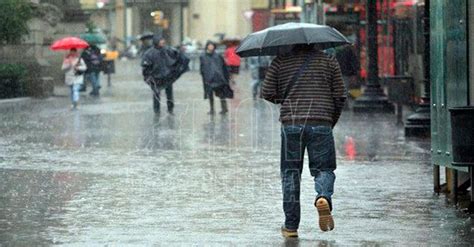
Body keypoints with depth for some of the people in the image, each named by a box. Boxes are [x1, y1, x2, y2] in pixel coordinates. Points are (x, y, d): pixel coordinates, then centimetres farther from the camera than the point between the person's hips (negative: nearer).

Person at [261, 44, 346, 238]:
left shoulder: (280, 62, 7)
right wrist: (332, 121, 20)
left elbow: (267, 93, 6)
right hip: (321, 124, 0)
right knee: (323, 169, 9)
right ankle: (323, 197, -25)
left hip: (290, 124, 0)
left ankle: (291, 226, 7)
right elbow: (340, 96, 7)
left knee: (290, 173, 8)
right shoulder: (328, 61, 8)